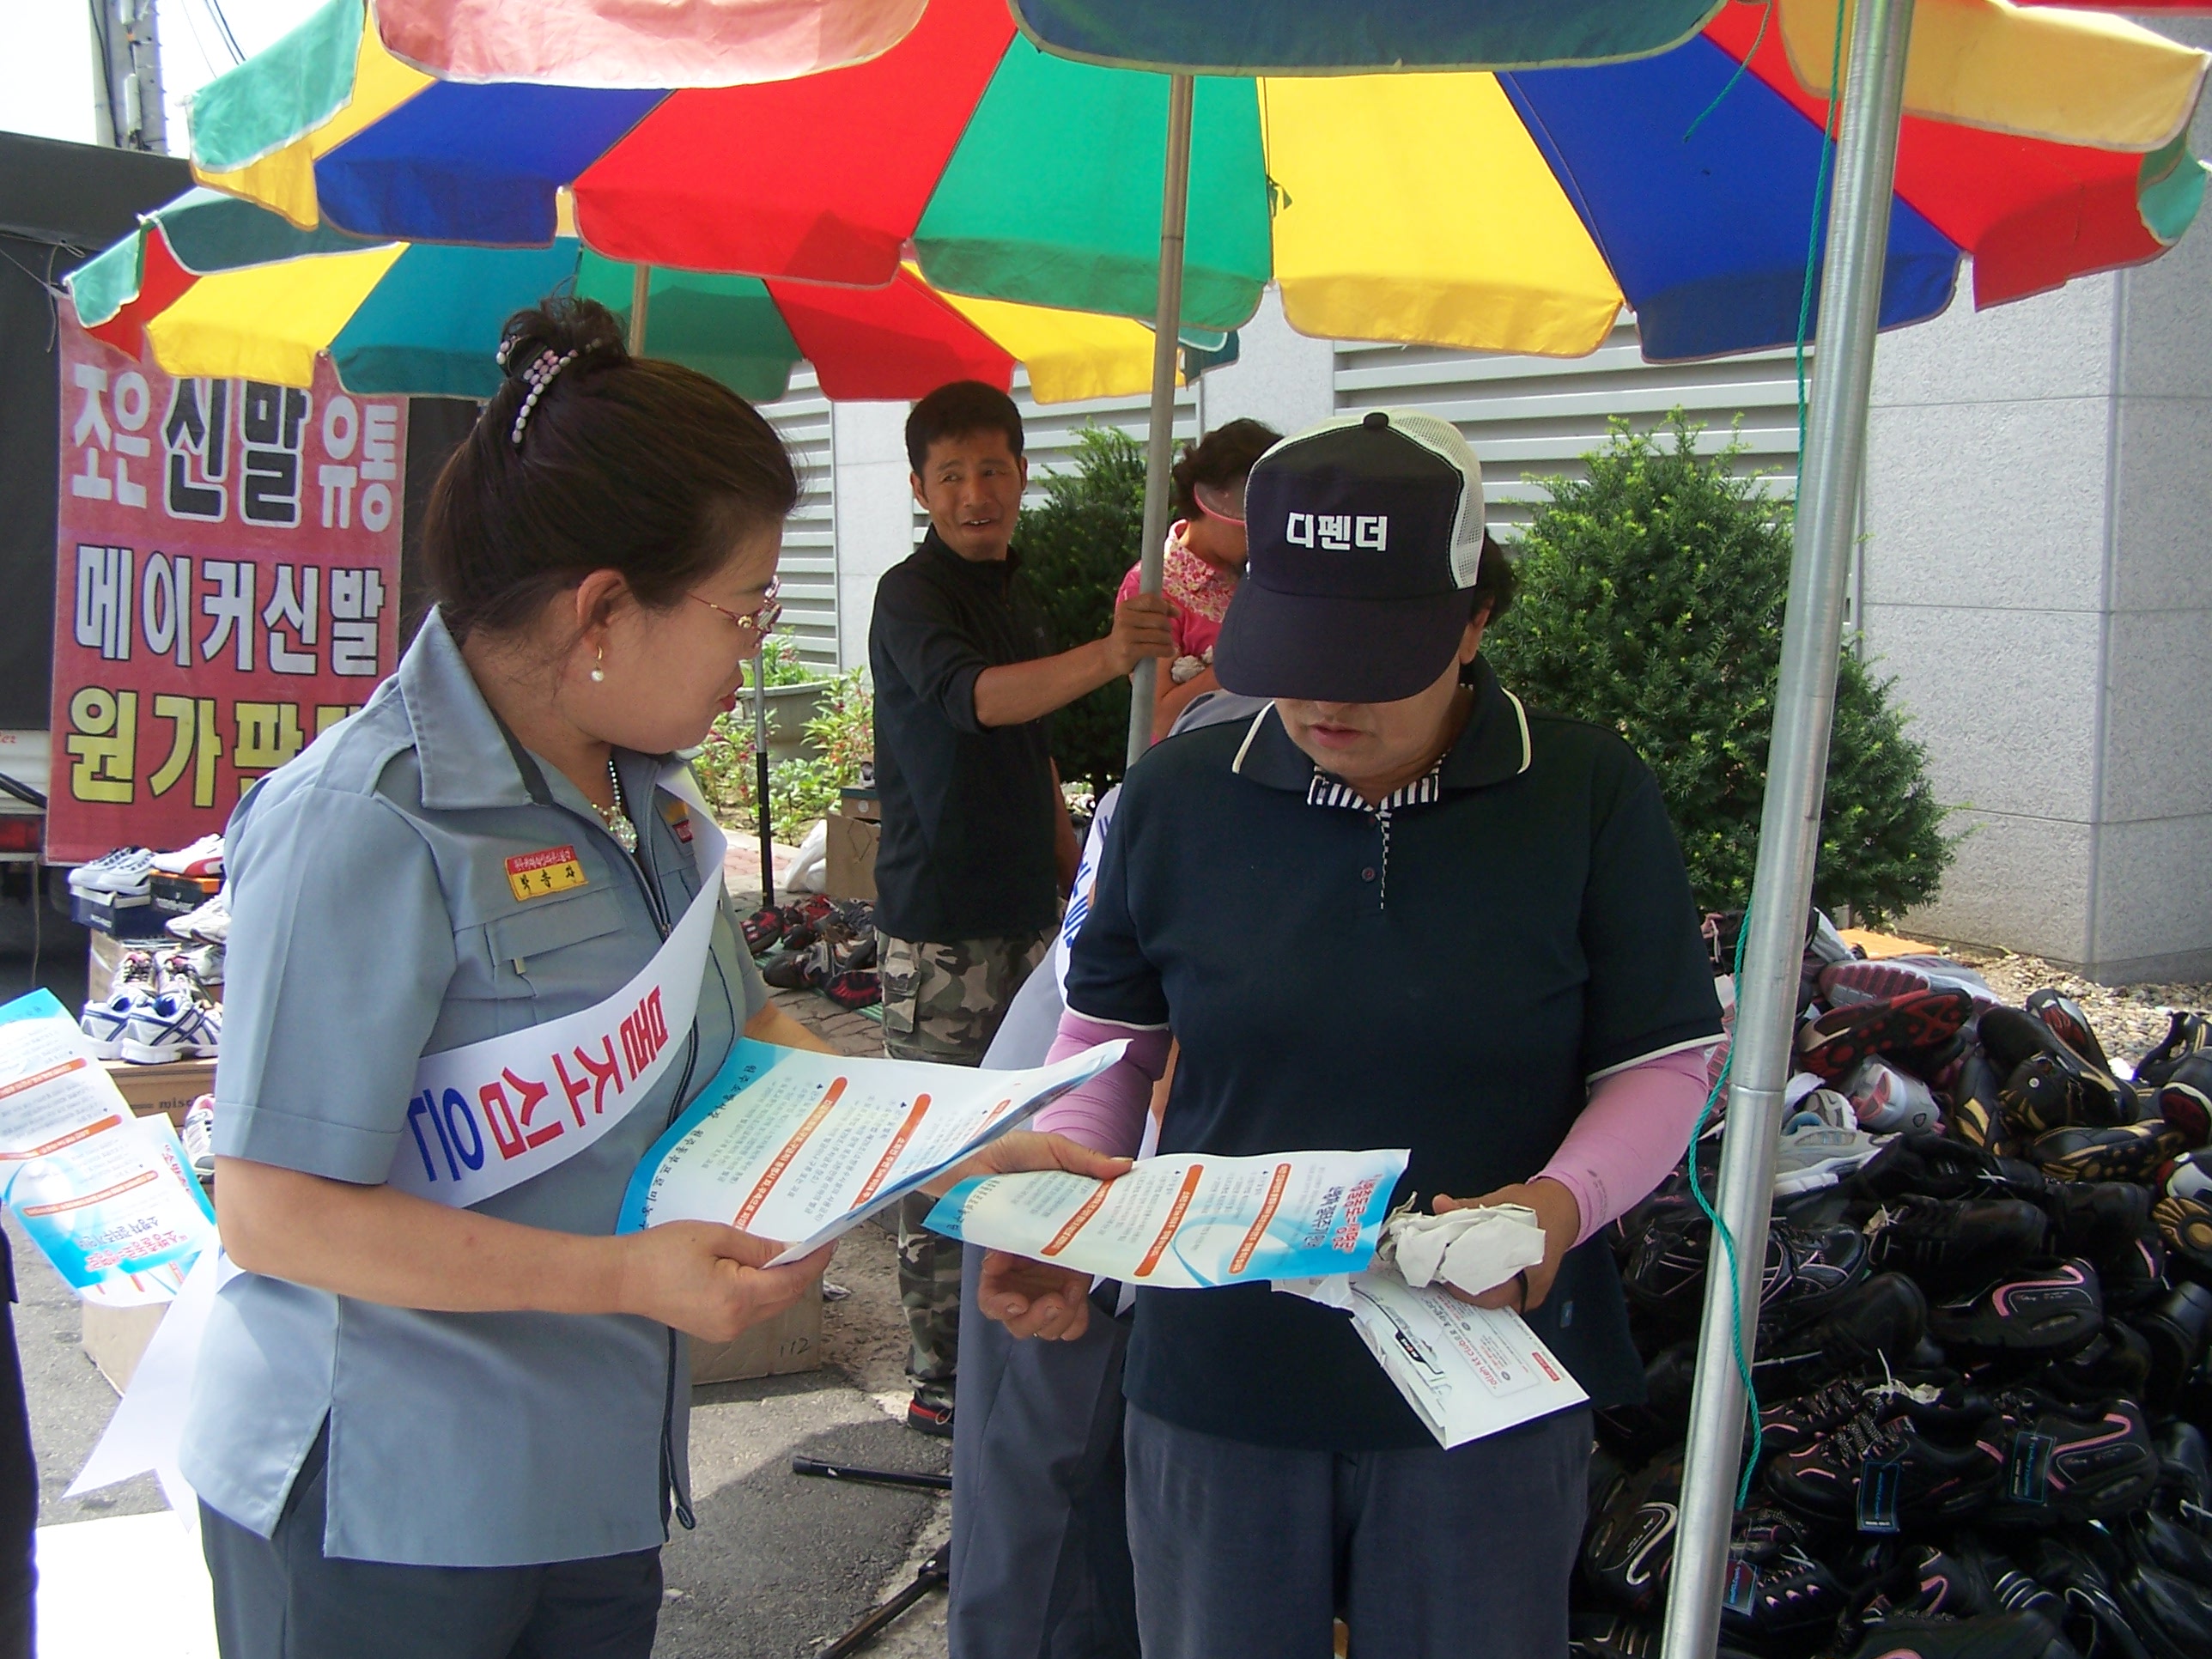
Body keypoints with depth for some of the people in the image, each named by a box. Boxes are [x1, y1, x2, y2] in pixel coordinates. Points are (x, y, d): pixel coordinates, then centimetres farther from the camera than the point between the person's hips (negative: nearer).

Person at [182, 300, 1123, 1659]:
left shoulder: (643, 792, 4)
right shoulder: (367, 825, -22)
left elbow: (737, 1026, 17)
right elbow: (275, 1212, -23)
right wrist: (628, 1275, -26)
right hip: (378, 1510, -7)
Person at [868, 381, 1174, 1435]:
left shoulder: (1013, 593, 13)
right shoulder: (912, 595, -14)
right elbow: (971, 697, -36)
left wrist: (1074, 866, 23)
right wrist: (1107, 657, -50)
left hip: (1024, 912, 9)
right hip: (940, 924, -8)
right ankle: (938, 1378, 6)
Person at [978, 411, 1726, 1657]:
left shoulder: (1592, 796, -8)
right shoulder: (1178, 797, -1)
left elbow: (1662, 1060, -3)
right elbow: (1112, 1038, 9)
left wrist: (1565, 1201, -23)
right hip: (1217, 1379, 2)